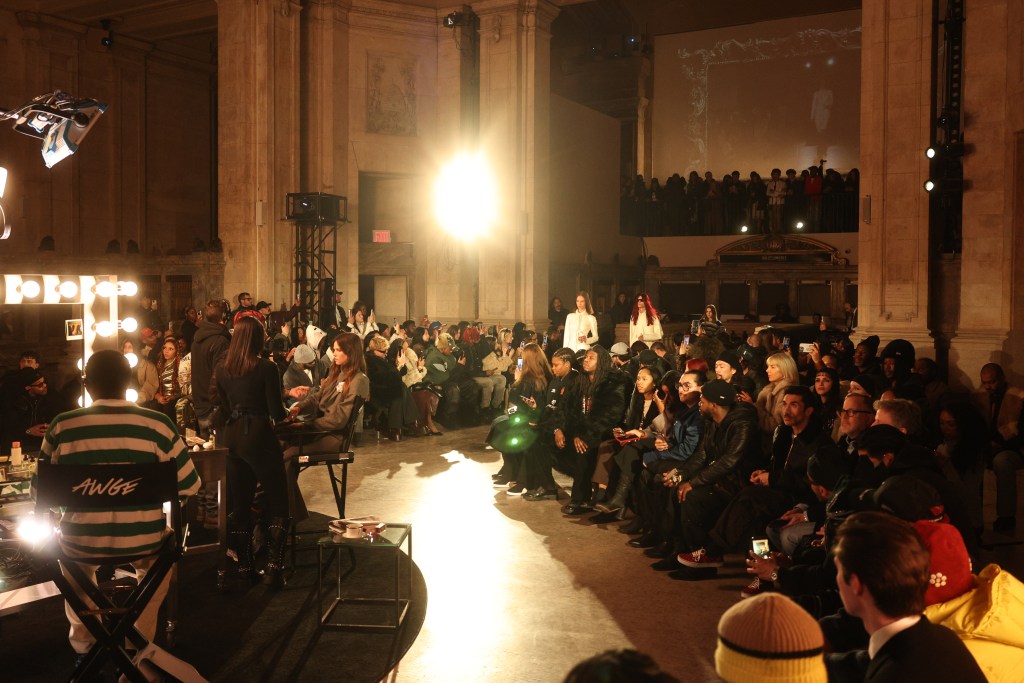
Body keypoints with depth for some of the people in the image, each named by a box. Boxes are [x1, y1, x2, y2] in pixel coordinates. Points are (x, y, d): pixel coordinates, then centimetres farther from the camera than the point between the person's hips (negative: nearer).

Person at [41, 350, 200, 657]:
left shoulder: (62, 426, -9)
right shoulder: (157, 424, -12)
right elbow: (189, 487, -5)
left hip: (82, 542, 1)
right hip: (143, 542, -1)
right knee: (165, 538, 34)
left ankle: (82, 634, 49)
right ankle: (142, 638, 39)